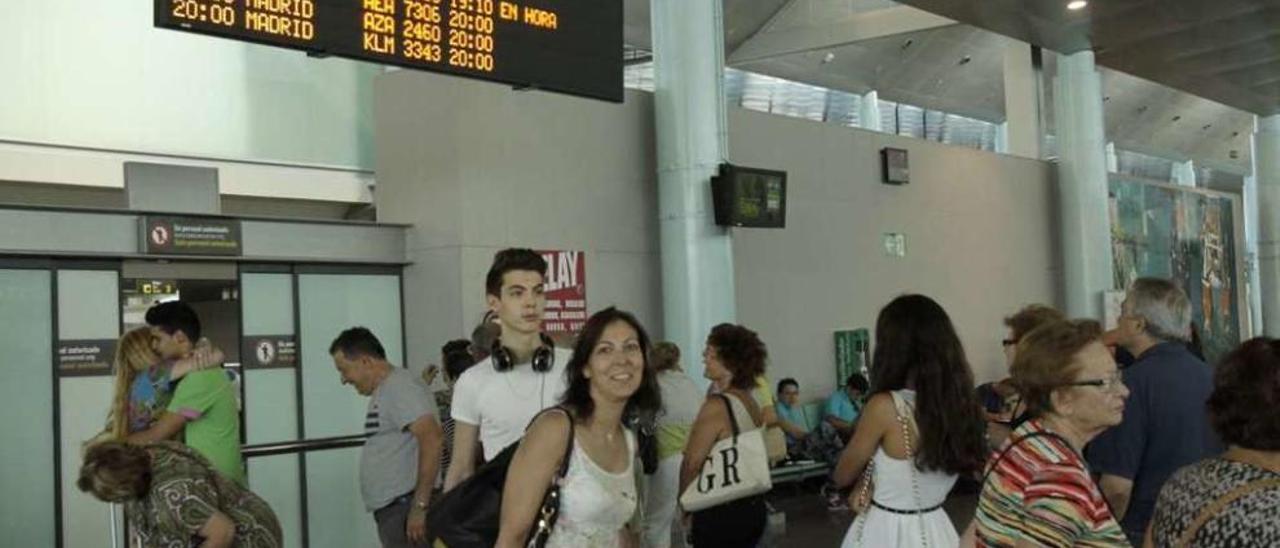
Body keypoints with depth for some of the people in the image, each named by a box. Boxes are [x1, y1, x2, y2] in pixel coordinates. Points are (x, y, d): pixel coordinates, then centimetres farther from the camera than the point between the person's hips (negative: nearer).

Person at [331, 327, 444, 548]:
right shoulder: (383, 391, 19)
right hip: (391, 509, 10)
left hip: (405, 507, -10)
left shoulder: (400, 386, -10)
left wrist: (420, 506, -24)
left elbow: (431, 439, -21)